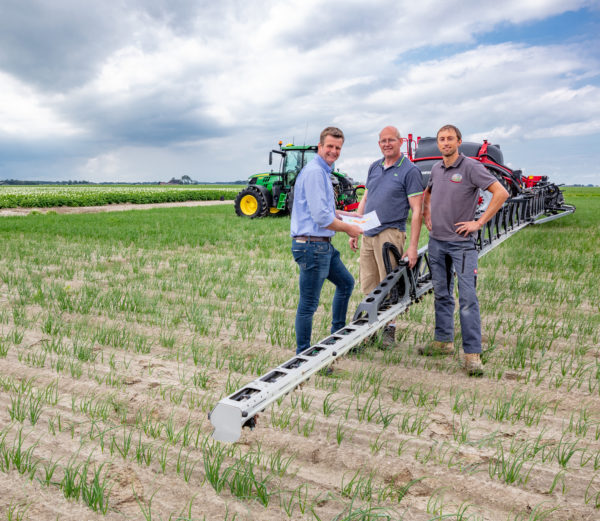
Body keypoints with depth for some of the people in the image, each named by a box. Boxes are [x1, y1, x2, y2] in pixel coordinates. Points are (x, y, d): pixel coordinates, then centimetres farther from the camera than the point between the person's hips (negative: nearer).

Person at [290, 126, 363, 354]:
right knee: (308, 305, -2)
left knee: (346, 283, 24)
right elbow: (321, 217, -22)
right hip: (311, 245, -11)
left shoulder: (323, 172, 18)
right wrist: (348, 228, -8)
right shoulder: (314, 172, -16)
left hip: (323, 245, 11)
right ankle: (303, 354, 10)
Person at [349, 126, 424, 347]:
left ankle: (389, 328, 15)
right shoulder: (374, 167, 14)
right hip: (368, 234, 6)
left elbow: (417, 210, -9)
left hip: (390, 233, -6)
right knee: (368, 287, 10)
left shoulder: (410, 171, -5)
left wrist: (413, 247, -14)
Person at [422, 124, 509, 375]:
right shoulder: (436, 168, 10)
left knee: (467, 297, -8)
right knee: (441, 294, 14)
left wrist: (479, 223, -14)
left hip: (461, 242, -6)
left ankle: (472, 354, -4)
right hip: (436, 241, 6)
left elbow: (501, 193, -15)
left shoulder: (471, 167, -10)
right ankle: (443, 341, 27)